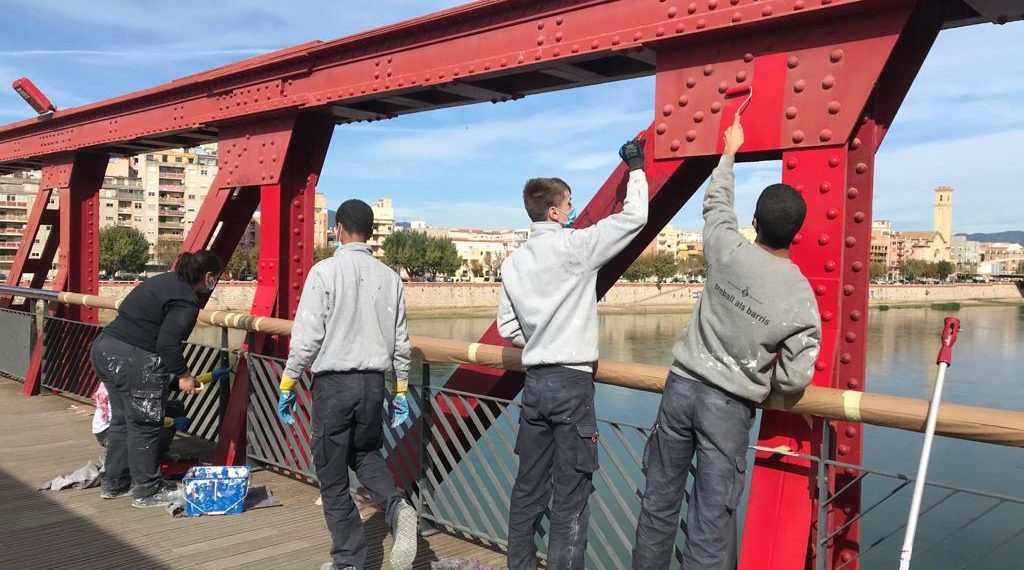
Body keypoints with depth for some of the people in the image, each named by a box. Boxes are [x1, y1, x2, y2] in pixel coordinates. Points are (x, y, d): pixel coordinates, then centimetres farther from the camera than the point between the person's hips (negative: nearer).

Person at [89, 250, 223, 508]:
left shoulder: (164, 281, 15)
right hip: (133, 362, -10)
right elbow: (168, 343, -22)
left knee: (121, 419, 20)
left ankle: (112, 484, 32)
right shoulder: (187, 302, -13)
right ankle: (146, 492, 12)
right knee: (144, 426, 2)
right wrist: (183, 375, -8)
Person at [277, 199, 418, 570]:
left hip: (333, 383, -4)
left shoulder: (325, 271, -9)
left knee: (333, 476, 9)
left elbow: (307, 337, -12)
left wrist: (287, 385, -2)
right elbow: (401, 343, 9)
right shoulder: (389, 277, 5)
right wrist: (401, 392, 17)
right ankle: (398, 508, -1)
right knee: (366, 455, 25)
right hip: (374, 382, 5)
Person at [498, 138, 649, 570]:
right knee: (571, 493, 1)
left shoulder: (513, 262, 7)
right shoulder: (575, 246, -11)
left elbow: (507, 328, 11)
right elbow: (634, 216, -5)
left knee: (529, 485, 14)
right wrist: (635, 168, 9)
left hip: (534, 382, 6)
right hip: (572, 382, -6)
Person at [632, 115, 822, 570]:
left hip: (681, 385, 3)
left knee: (659, 499, 12)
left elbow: (716, 203, 18)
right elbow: (794, 380, -6)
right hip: (729, 406, -2)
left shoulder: (728, 251, -4)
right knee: (712, 518, 2)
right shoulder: (801, 297, -8)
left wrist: (730, 151, 33)